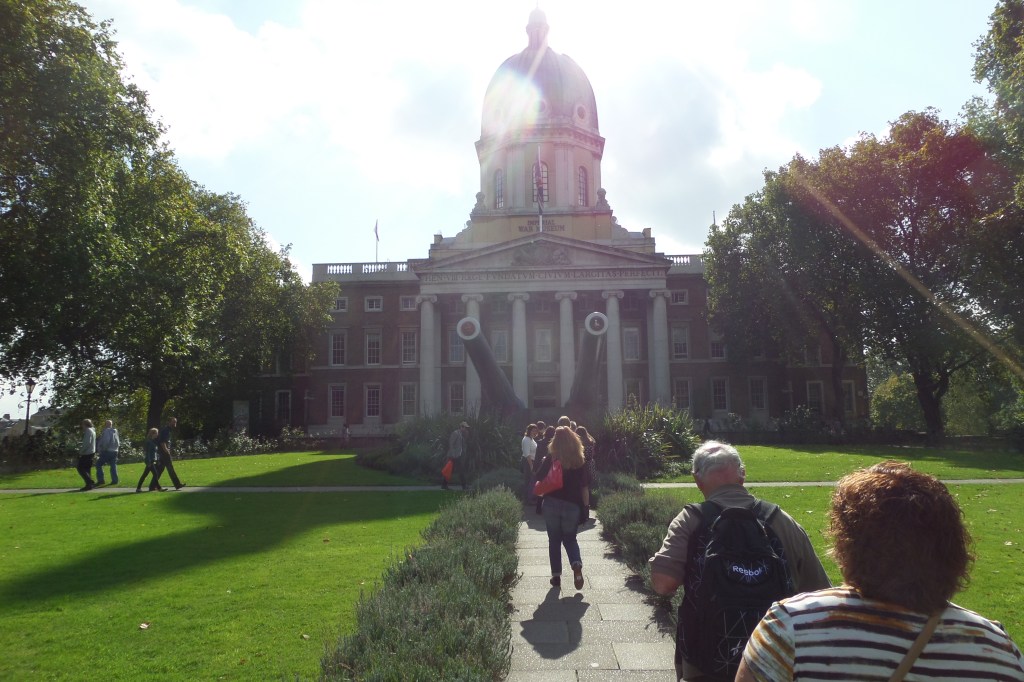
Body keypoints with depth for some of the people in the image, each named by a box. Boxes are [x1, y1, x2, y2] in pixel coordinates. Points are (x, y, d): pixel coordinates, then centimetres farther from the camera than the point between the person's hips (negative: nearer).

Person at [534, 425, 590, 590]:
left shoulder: (550, 459, -7)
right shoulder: (580, 461, -3)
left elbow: (540, 480, -3)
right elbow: (584, 487, -1)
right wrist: (586, 506, 7)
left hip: (552, 505, -1)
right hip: (572, 506, 1)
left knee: (554, 540, 13)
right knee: (570, 538, 17)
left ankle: (556, 576, 14)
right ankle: (576, 565, -9)